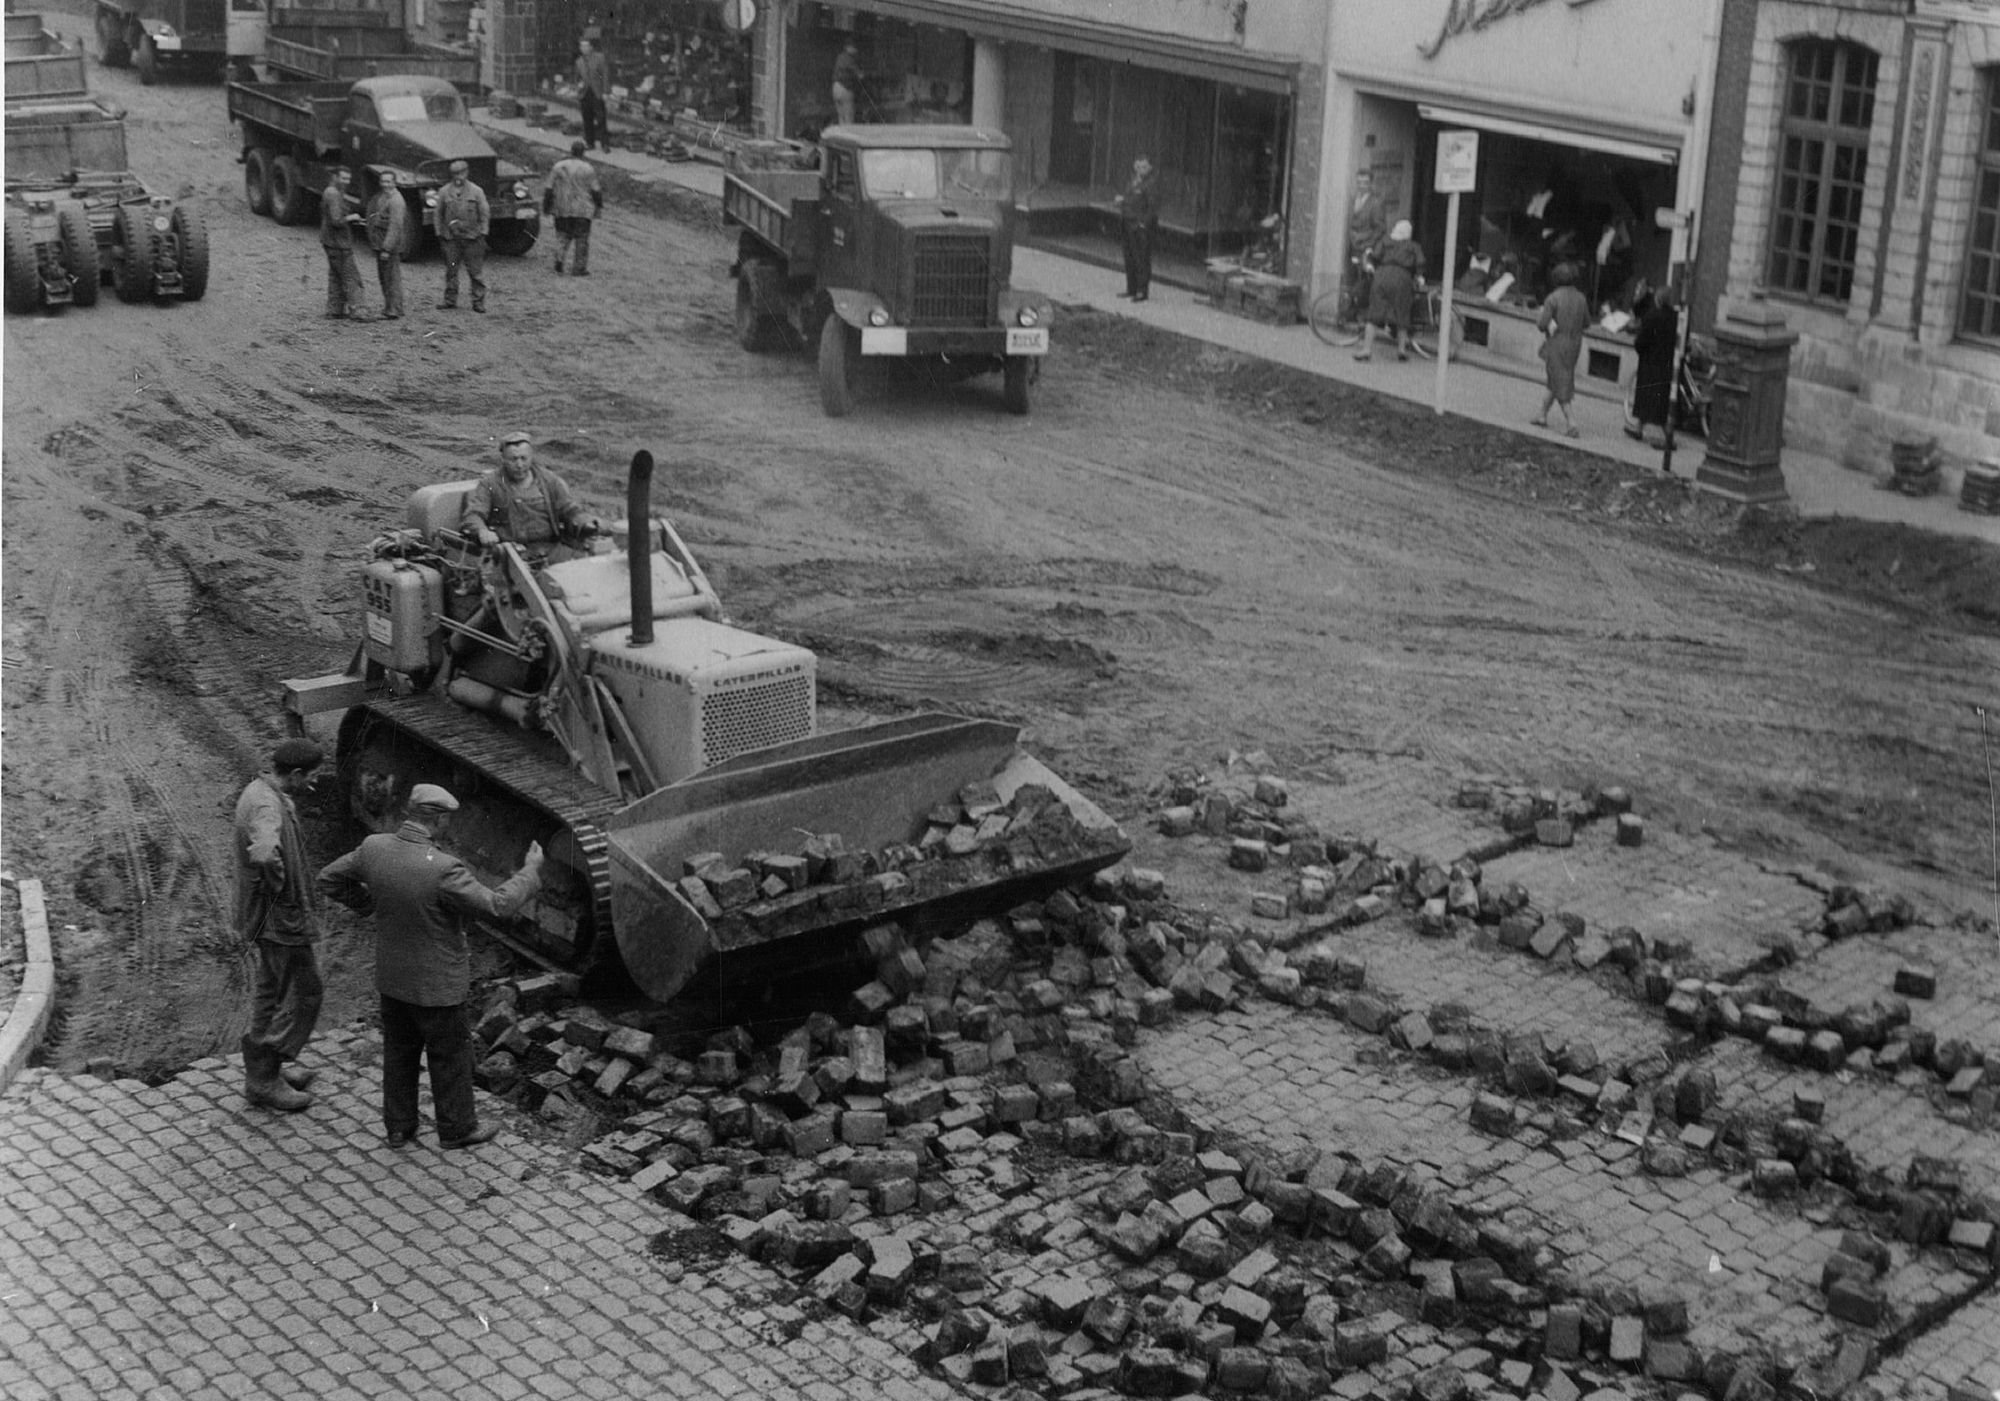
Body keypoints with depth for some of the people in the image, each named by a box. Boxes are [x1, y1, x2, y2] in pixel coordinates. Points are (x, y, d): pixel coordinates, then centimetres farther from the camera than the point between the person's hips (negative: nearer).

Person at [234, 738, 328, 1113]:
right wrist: (278, 886, -31)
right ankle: (263, 1078, 7)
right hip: (280, 915, -10)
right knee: (304, 991, -1)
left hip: (264, 914, 10)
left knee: (271, 989, 21)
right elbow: (265, 854, -48)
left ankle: (264, 1070, 34)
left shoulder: (260, 791, 6)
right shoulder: (266, 807, -27)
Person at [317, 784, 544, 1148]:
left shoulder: (374, 848, -12)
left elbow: (329, 880, 3)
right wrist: (531, 872, -11)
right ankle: (456, 1128, 30)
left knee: (399, 1051, 22)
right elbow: (497, 906, -24)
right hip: (436, 983, -6)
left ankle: (398, 1126, 35)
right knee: (450, 1055, 15)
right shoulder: (442, 869, -31)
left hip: (391, 978, 6)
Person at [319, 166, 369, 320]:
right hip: (338, 243, -10)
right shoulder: (333, 195, -19)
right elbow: (336, 221, -27)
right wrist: (351, 217, -13)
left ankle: (334, 309, 18)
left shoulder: (330, 192, 13)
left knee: (335, 276, 14)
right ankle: (354, 310, -8)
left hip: (332, 242, 10)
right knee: (350, 276, -7)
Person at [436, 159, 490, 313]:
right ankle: (450, 300, 15)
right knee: (450, 271, 5)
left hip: (472, 237, -1)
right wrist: (440, 233, 7)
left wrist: (483, 233, -1)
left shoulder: (476, 191, 1)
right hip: (451, 237, 2)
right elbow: (439, 214, 11)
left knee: (476, 271, -1)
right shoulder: (444, 192, 5)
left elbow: (484, 214, 4)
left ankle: (478, 302, 5)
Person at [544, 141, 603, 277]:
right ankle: (579, 268, 6)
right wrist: (599, 205, 9)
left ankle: (559, 258, -7)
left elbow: (549, 189, 1)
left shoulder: (558, 167, 0)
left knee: (563, 235, 15)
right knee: (582, 239, 6)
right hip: (582, 209, -2)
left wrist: (546, 207, 9)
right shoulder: (588, 169, -5)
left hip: (562, 209, 2)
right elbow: (595, 190, -4)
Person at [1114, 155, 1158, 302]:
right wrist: (1121, 200, 6)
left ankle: (1142, 290, -4)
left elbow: (1153, 208, -14)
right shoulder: (1131, 185, 16)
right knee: (1129, 258, 13)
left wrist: (1143, 224, -18)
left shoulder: (1150, 186, -10)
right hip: (1129, 227, 9)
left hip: (1142, 228, -9)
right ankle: (1131, 289, 22)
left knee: (1141, 259, -7)